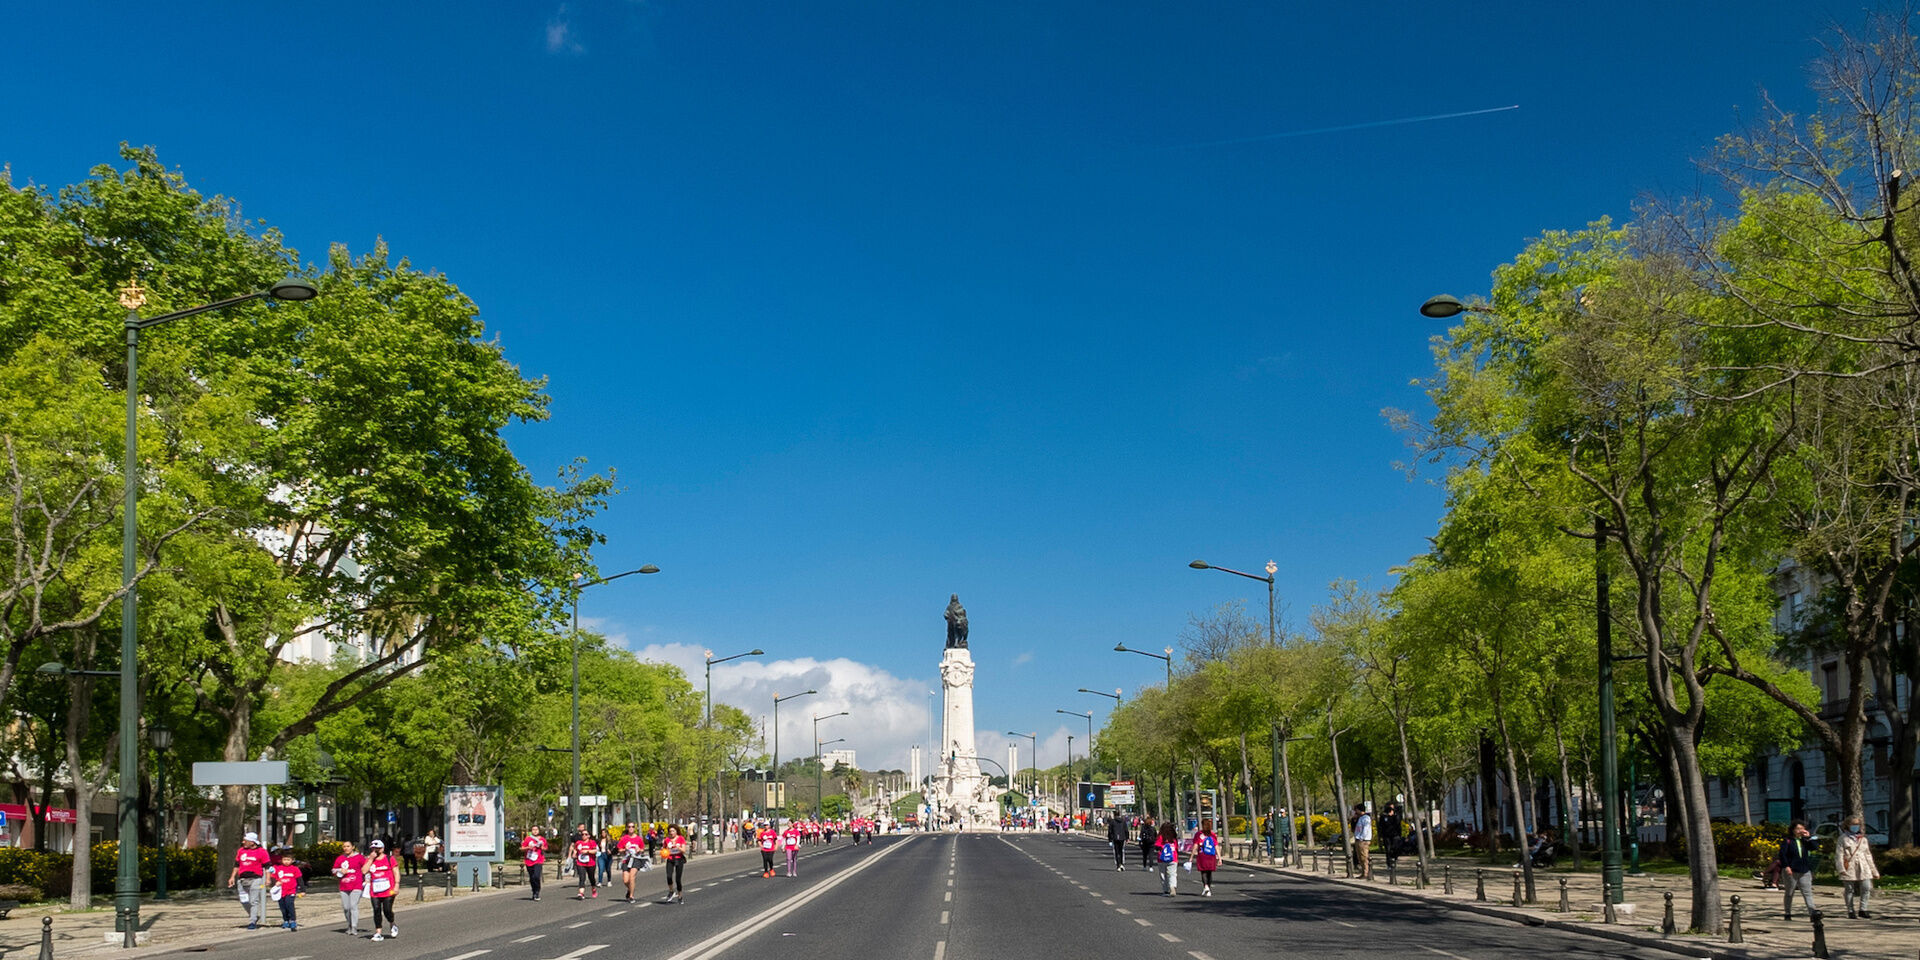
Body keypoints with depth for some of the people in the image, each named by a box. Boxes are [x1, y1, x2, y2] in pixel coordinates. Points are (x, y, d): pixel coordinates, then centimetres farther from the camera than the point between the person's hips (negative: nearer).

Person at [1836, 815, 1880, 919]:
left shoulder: (1863, 839, 19)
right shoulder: (1843, 838, 6)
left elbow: (1868, 855, 22)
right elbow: (1840, 854, -1)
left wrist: (1873, 870, 18)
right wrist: (1841, 869, -12)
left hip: (1863, 867, 3)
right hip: (1849, 867, -3)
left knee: (1866, 887, -10)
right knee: (1850, 890, 0)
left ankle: (1862, 910, -2)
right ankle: (1851, 911, 9)